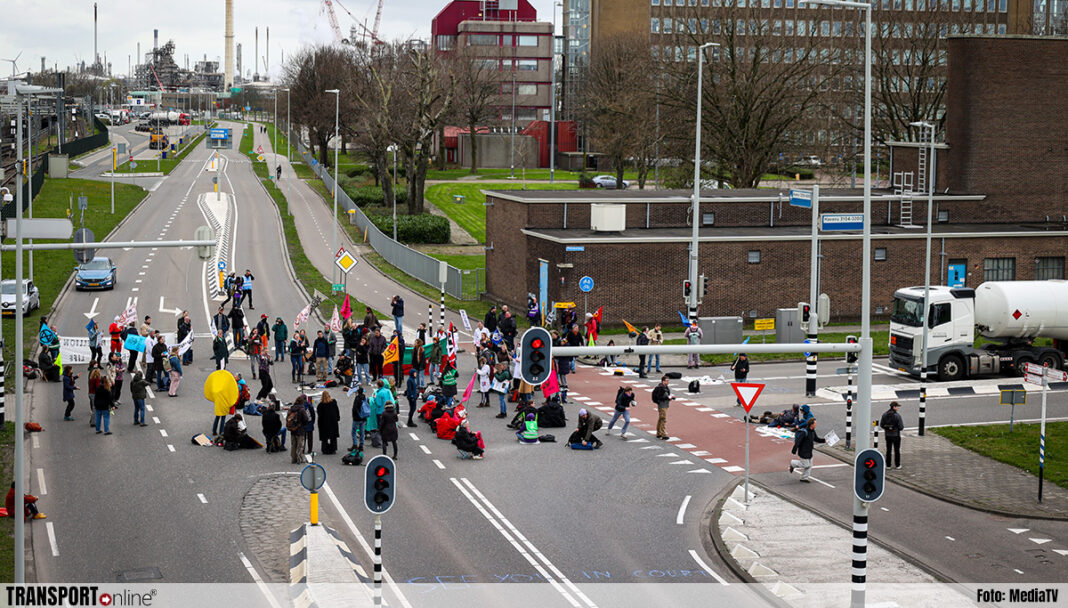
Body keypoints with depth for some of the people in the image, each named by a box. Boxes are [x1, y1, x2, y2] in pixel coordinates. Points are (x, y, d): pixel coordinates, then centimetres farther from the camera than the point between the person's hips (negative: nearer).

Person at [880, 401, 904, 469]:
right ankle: (897, 465, 16)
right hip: (896, 435, -4)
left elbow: (881, 425, 0)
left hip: (888, 435, 4)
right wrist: (902, 424, 6)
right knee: (897, 450, 10)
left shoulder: (885, 414, -4)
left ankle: (888, 465, 14)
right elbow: (901, 427, -16)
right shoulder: (897, 415, -18)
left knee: (888, 450, 12)